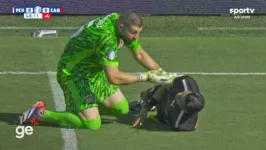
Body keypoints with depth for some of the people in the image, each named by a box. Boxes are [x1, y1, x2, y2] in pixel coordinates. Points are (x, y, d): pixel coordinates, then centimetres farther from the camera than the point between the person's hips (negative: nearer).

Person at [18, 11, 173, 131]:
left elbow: (140, 54, 8)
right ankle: (41, 114, -4)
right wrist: (145, 77, -25)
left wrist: (161, 72, -4)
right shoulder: (107, 37, -35)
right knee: (93, 124, -17)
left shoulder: (122, 22, -8)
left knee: (122, 108, 7)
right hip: (74, 73, -9)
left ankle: (79, 105, 24)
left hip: (94, 70, 9)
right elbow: (114, 78, -35)